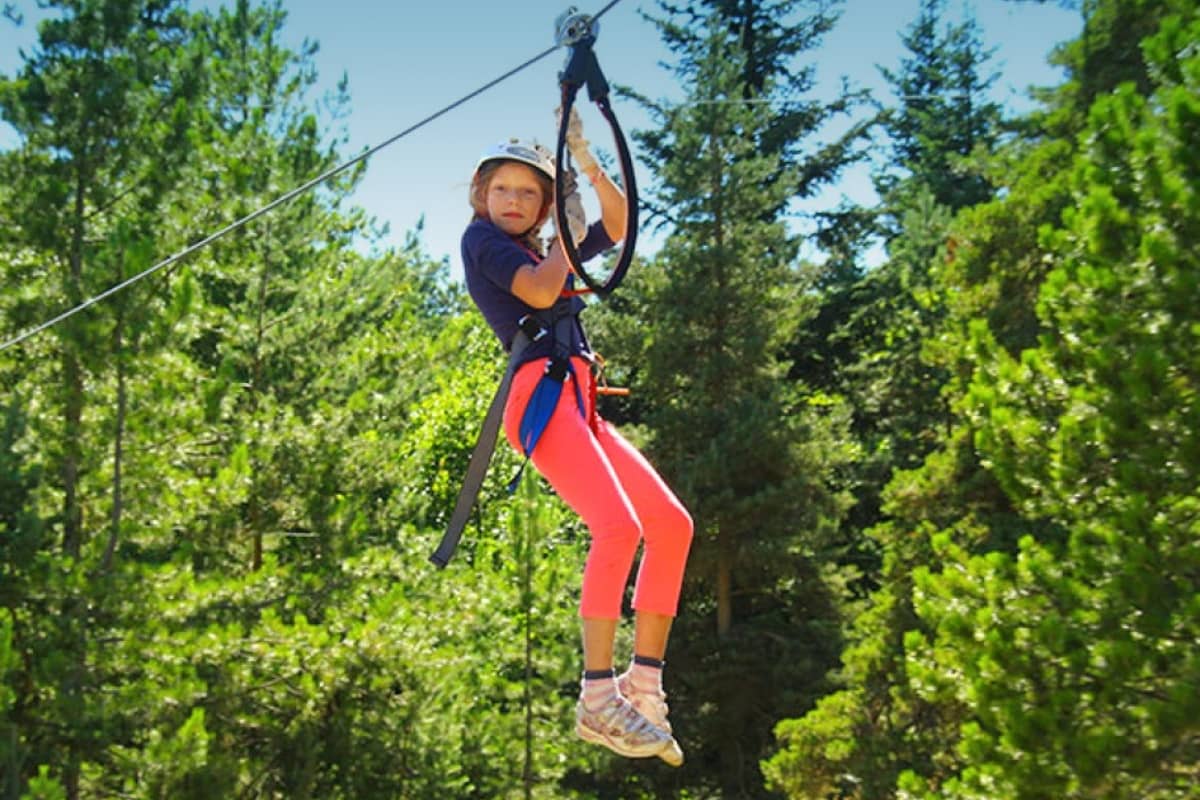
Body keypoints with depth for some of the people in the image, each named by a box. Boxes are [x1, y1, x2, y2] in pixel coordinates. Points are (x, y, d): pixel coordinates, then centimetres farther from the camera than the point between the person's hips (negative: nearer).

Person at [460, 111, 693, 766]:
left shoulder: (543, 251, 28)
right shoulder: (480, 238, 7)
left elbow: (617, 227, 27)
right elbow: (538, 293, -9)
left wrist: (587, 164, 15)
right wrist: (568, 232, 6)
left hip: (580, 404, 9)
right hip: (541, 393, -9)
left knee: (672, 524, 2)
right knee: (619, 525, -26)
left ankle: (643, 686, 4)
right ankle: (597, 700, -24)